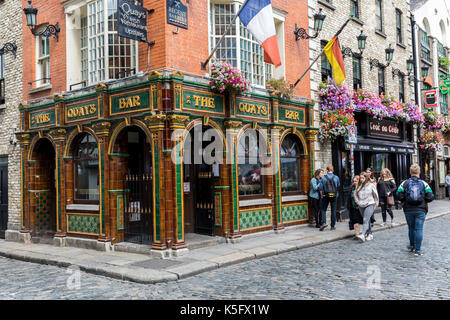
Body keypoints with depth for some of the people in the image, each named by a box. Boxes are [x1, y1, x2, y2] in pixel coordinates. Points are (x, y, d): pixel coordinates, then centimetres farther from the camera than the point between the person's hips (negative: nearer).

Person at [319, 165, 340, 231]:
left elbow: (320, 187, -4)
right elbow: (338, 185, 15)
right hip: (334, 196, 1)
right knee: (333, 211, 8)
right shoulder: (336, 177, -3)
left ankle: (324, 223, -9)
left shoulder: (324, 178, -6)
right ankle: (333, 226, 11)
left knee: (323, 210, 9)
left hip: (325, 196, -1)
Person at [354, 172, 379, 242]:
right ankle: (370, 234, 25)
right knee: (367, 220, 13)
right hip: (361, 206, 5)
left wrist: (375, 204, 4)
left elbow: (376, 196, 4)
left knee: (365, 220, -16)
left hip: (369, 205, -5)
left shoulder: (371, 185, -3)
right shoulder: (359, 186, 7)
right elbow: (356, 195, 17)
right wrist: (358, 202, 5)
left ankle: (363, 235, -27)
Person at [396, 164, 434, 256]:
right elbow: (430, 197, -6)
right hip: (421, 210, -1)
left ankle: (412, 246, 30)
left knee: (411, 228, 17)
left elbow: (399, 196, -8)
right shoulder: (424, 183, -3)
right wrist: (424, 201, 14)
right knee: (419, 229, 0)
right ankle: (417, 250, -1)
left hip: (408, 210, 1)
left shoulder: (404, 183, -2)